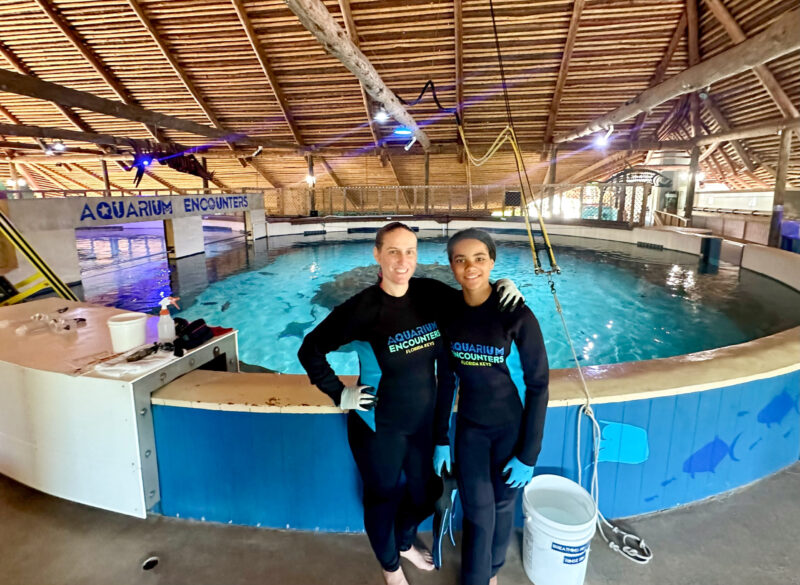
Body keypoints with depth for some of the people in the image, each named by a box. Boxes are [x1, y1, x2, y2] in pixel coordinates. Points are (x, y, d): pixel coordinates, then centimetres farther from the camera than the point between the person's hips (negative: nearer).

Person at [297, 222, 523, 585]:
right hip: (379, 426, -4)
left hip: (425, 420, 5)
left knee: (426, 492, 24)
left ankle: (406, 542, 58)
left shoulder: (431, 294, -10)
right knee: (383, 497, 18)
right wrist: (340, 394, -12)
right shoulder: (362, 308, -21)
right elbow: (310, 350, -11)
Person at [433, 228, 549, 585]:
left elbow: (538, 384, -14)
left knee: (502, 505, 18)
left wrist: (529, 453, -12)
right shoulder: (449, 314, -9)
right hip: (470, 427, 2)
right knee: (477, 512, 8)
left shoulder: (516, 315, -21)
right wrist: (441, 439, 4)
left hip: (512, 427, -2)